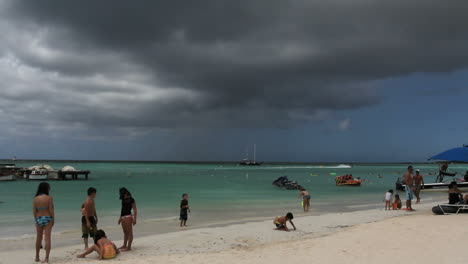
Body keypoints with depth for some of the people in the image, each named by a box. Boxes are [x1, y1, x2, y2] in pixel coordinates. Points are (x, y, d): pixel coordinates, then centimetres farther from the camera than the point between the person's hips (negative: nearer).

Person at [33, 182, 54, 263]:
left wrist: (36, 220, 13)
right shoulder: (49, 198, -11)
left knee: (38, 238, 17)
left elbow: (34, 211, 2)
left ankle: (37, 257, 27)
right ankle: (46, 258, -6)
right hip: (47, 218, -4)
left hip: (38, 219, 4)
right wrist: (53, 220, -1)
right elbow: (51, 210, -11)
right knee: (47, 238, -2)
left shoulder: (35, 199, -1)